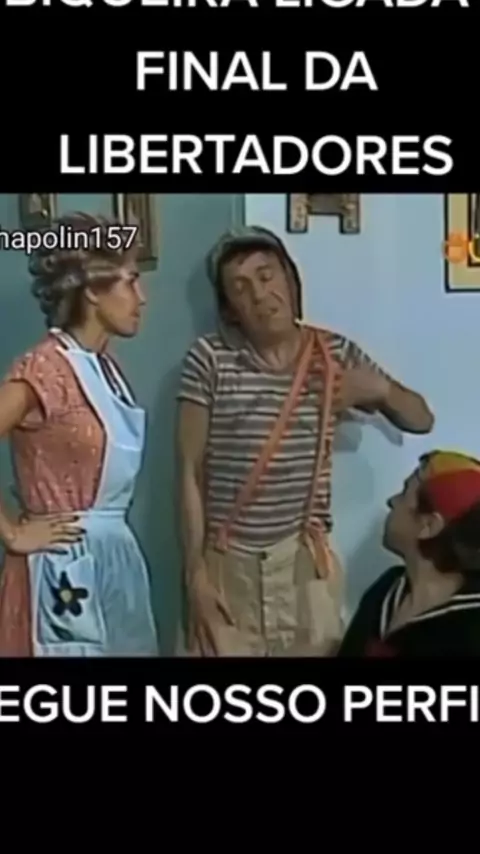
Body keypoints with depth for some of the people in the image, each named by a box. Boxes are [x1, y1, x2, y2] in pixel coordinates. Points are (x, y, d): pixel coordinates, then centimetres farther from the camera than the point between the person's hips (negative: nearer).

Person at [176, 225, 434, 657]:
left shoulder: (337, 354, 1)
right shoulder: (209, 358, -6)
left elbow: (421, 420, 10)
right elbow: (191, 472, -5)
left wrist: (379, 388, -11)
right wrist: (195, 571, -8)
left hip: (305, 560, 2)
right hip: (226, 563, -2)